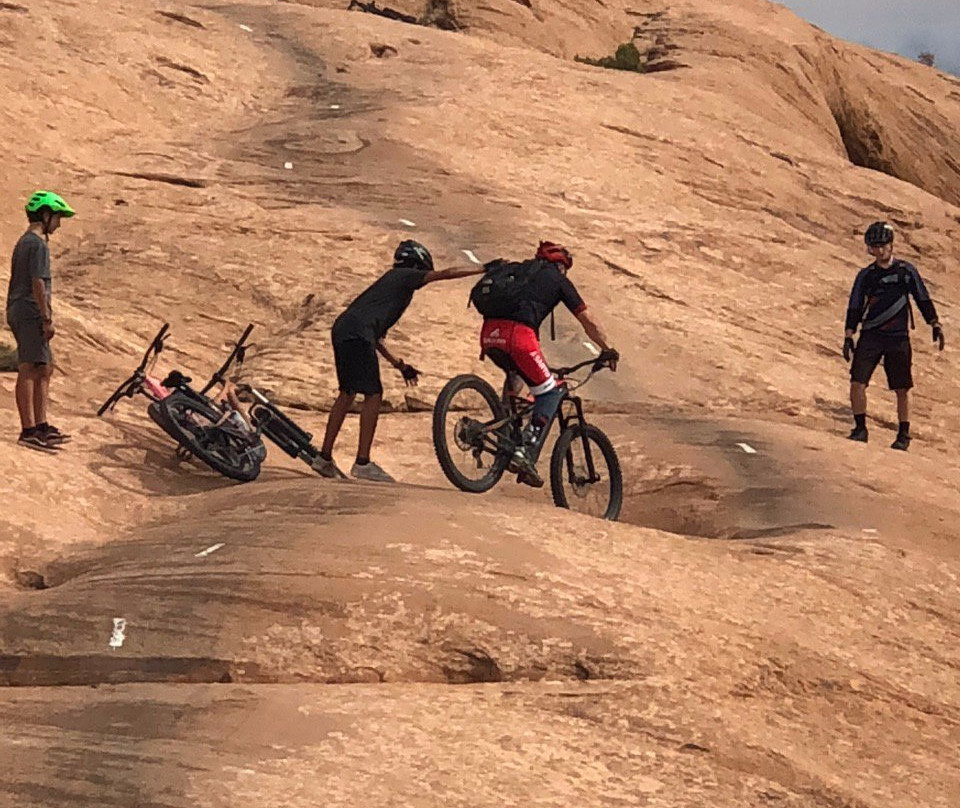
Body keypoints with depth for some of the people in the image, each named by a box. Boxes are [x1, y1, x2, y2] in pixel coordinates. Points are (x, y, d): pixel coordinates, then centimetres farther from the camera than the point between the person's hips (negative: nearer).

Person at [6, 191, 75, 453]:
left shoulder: (24, 242, 19)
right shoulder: (38, 244, -12)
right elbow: (38, 283, -19)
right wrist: (47, 319, -18)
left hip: (19, 313, 10)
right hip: (31, 315, -10)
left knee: (45, 369, 14)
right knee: (29, 371, -10)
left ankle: (41, 425, 16)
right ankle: (28, 431, -11)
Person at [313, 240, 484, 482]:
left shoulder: (389, 280, 32)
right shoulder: (406, 276, 8)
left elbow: (376, 335, 32)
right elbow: (447, 274, -1)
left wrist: (399, 365, 33)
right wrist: (486, 269, 6)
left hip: (342, 329, 9)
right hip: (358, 333, -9)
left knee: (348, 393, 14)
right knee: (373, 394, -7)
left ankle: (324, 458, 16)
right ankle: (363, 463, -8)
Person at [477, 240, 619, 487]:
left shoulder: (521, 271, 32)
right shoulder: (559, 280, 18)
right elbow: (588, 321, 17)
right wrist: (607, 349, 28)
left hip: (489, 334, 6)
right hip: (518, 335, -6)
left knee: (517, 373, 32)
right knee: (550, 392, 5)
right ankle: (526, 452, -12)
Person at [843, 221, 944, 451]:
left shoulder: (907, 270, 3)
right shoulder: (866, 275, 6)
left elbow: (923, 300, 9)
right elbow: (855, 307, 8)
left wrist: (935, 325, 3)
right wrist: (848, 336, 2)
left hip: (898, 338, -1)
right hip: (870, 336, 1)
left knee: (902, 389, 2)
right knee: (857, 382, -11)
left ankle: (904, 435, 14)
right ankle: (860, 429, 2)